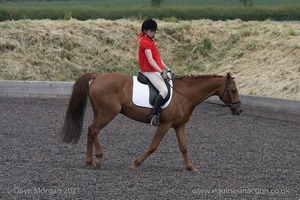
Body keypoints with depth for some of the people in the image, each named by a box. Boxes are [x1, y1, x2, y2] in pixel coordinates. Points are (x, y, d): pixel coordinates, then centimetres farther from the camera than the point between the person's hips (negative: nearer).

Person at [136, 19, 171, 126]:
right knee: (164, 90, -26)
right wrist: (161, 72, -30)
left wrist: (167, 69, 14)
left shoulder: (150, 41, 18)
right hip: (149, 71, -11)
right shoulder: (145, 42, -13)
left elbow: (158, 58, 20)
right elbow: (150, 60, -23)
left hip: (156, 71, 11)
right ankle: (153, 115, -28)